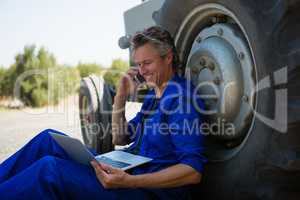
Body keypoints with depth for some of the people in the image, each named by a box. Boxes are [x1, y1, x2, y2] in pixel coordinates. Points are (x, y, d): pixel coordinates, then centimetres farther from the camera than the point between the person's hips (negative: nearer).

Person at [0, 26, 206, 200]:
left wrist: (129, 181, -31)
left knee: (50, 168, -24)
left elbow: (194, 171, -22)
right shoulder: (154, 94, 16)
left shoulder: (182, 96, -13)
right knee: (49, 139, -1)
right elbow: (120, 138, 22)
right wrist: (121, 96, 8)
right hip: (129, 173, 9)